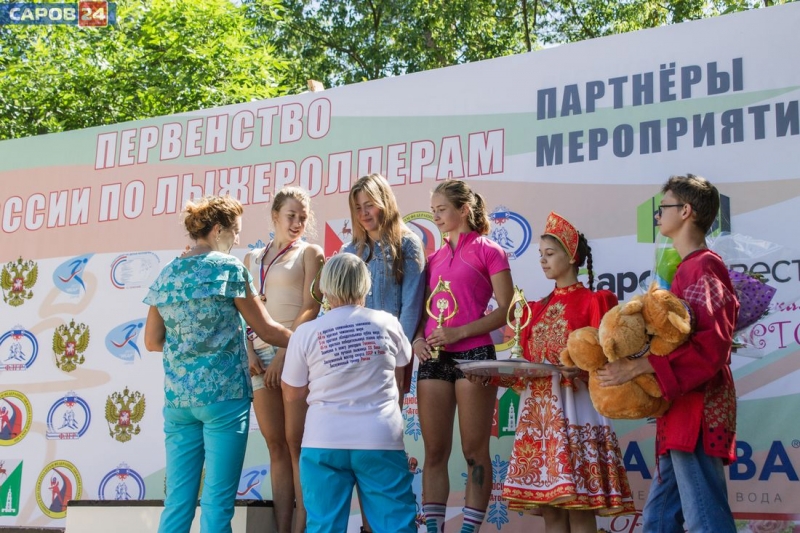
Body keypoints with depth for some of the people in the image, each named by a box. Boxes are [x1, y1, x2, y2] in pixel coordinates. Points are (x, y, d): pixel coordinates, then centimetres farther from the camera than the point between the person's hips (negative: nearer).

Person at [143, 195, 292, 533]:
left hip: (177, 396, 5)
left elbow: (152, 342, 15)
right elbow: (267, 330, -1)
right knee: (218, 500, -1)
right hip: (223, 393, -5)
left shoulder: (166, 276, 11)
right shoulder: (228, 268, -4)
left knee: (177, 499, 8)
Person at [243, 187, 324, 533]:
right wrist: (248, 352, -4)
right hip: (261, 355, 4)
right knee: (276, 447, 3)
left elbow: (310, 309, -5)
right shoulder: (252, 259, 17)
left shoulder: (309, 253, 5)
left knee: (296, 444, -6)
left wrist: (284, 354, -12)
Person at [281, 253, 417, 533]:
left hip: (324, 444, 0)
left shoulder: (306, 332, -2)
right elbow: (405, 361, 21)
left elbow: (292, 398, 5)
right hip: (381, 440, 0)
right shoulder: (386, 323, 0)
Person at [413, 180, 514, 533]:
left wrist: (460, 332, -16)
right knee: (434, 452, 4)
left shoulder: (488, 251, 1)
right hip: (433, 359, 5)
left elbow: (505, 310, -6)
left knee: (475, 451, -2)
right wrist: (416, 338, -2)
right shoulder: (434, 259, 17)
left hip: (473, 355, -5)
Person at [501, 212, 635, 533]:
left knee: (579, 504, -8)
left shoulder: (593, 302, 1)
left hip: (574, 407, -6)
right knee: (548, 505, 4)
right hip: (538, 409, 6)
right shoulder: (537, 309, 18)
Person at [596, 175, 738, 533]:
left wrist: (638, 366, -22)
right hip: (682, 412, 10)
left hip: (696, 411, -10)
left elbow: (710, 344, -21)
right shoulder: (689, 268, 19)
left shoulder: (702, 267, -11)